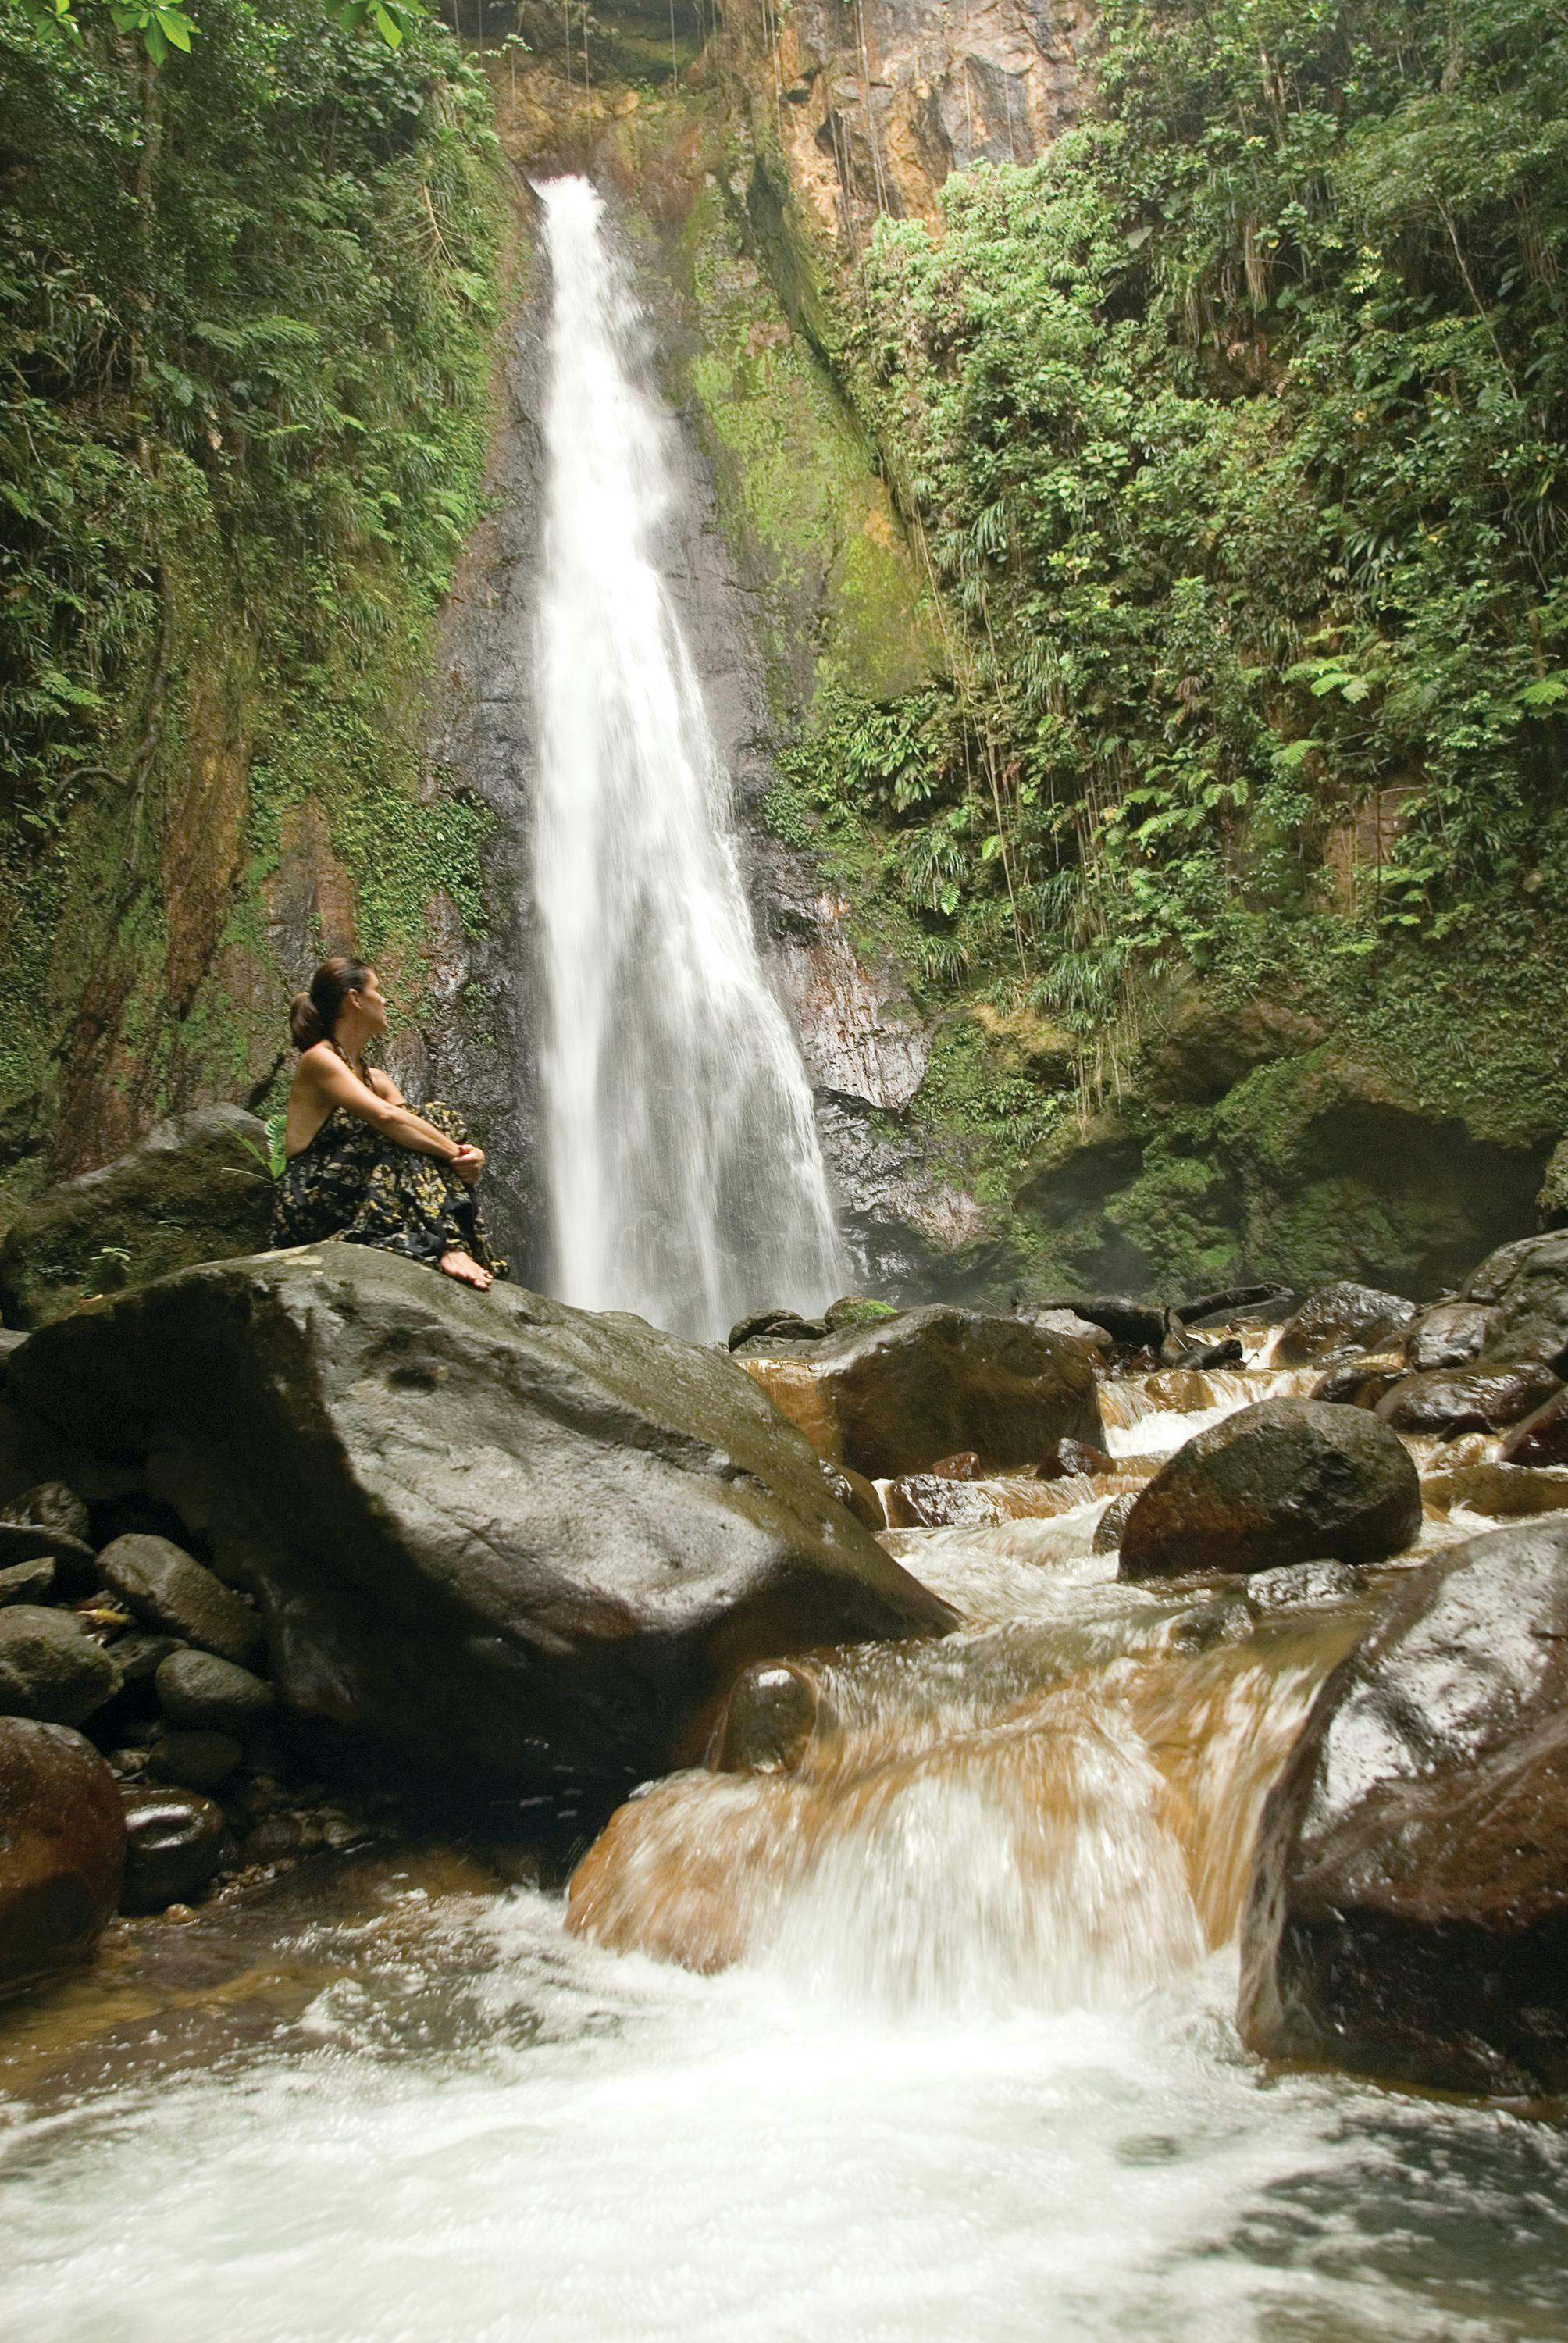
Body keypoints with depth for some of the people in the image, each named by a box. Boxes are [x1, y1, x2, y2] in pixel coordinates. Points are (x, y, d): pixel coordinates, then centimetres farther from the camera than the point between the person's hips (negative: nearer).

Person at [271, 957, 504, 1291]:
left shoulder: (375, 1078, 20)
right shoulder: (319, 1059, -7)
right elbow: (384, 1116, -24)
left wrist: (471, 1157, -14)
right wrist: (454, 1151, -22)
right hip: (310, 1207, -8)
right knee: (401, 1136, -22)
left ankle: (455, 1246, -25)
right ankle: (445, 1246, -36)